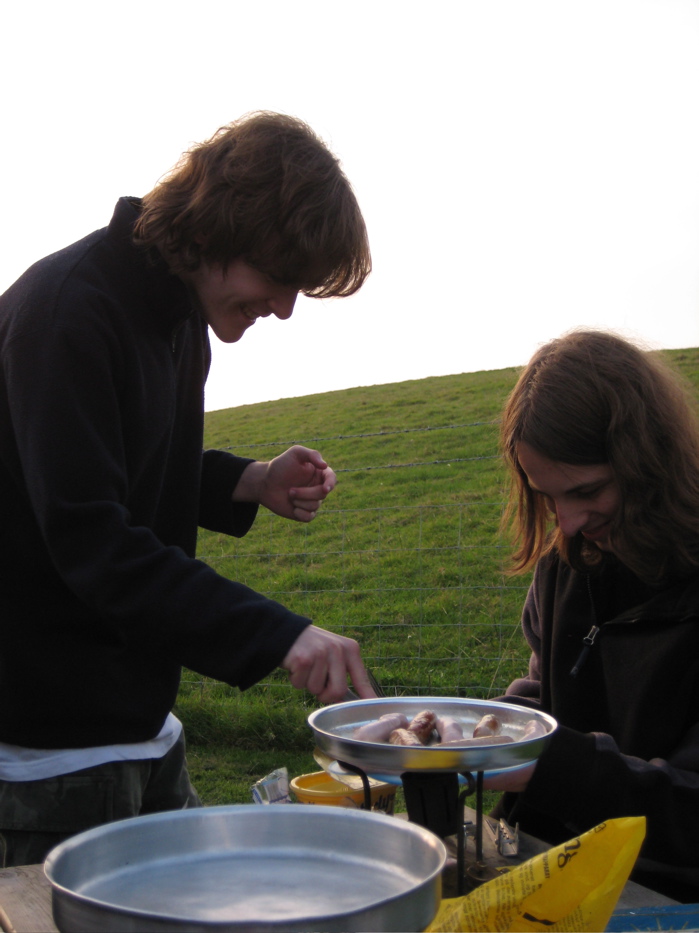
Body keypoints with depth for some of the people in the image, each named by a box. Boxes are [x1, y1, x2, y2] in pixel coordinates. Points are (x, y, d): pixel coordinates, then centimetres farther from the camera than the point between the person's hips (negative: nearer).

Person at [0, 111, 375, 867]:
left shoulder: (182, 309, 8)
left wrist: (252, 483, 0)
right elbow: (89, 539, -27)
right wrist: (278, 635, -33)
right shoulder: (66, 310, -20)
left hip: (139, 717, 9)